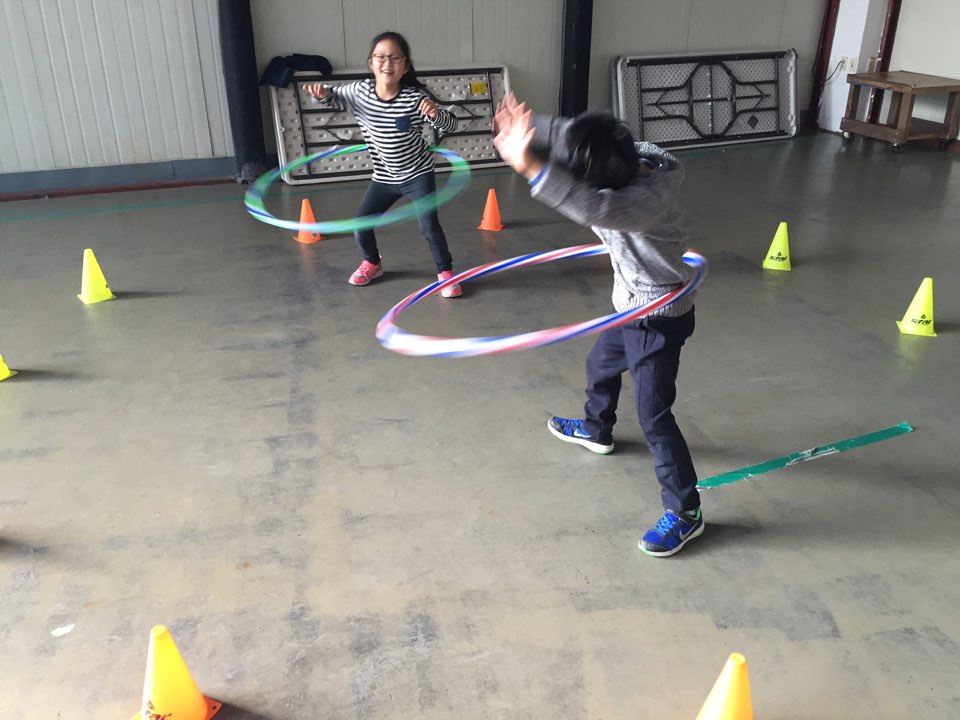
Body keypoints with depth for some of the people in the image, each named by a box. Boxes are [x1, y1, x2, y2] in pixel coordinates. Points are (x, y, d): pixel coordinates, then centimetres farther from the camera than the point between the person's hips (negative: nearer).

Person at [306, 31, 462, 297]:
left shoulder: (415, 98, -22)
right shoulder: (360, 91, -13)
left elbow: (450, 125, -19)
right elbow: (334, 93, 4)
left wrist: (436, 114, -41)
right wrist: (322, 93, -20)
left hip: (418, 174, -4)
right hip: (384, 177, 4)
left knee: (429, 226, -11)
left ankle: (446, 272, 11)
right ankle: (372, 263, 35)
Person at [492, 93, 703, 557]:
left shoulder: (649, 194, -34)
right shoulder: (622, 163, -8)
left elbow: (595, 208, -52)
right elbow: (563, 134, -6)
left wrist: (531, 167, -58)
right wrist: (523, 129, -26)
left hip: (660, 316, -9)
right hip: (631, 305, 10)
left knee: (653, 414, -5)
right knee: (601, 366, 29)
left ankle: (684, 512, 10)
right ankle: (596, 430, 59)